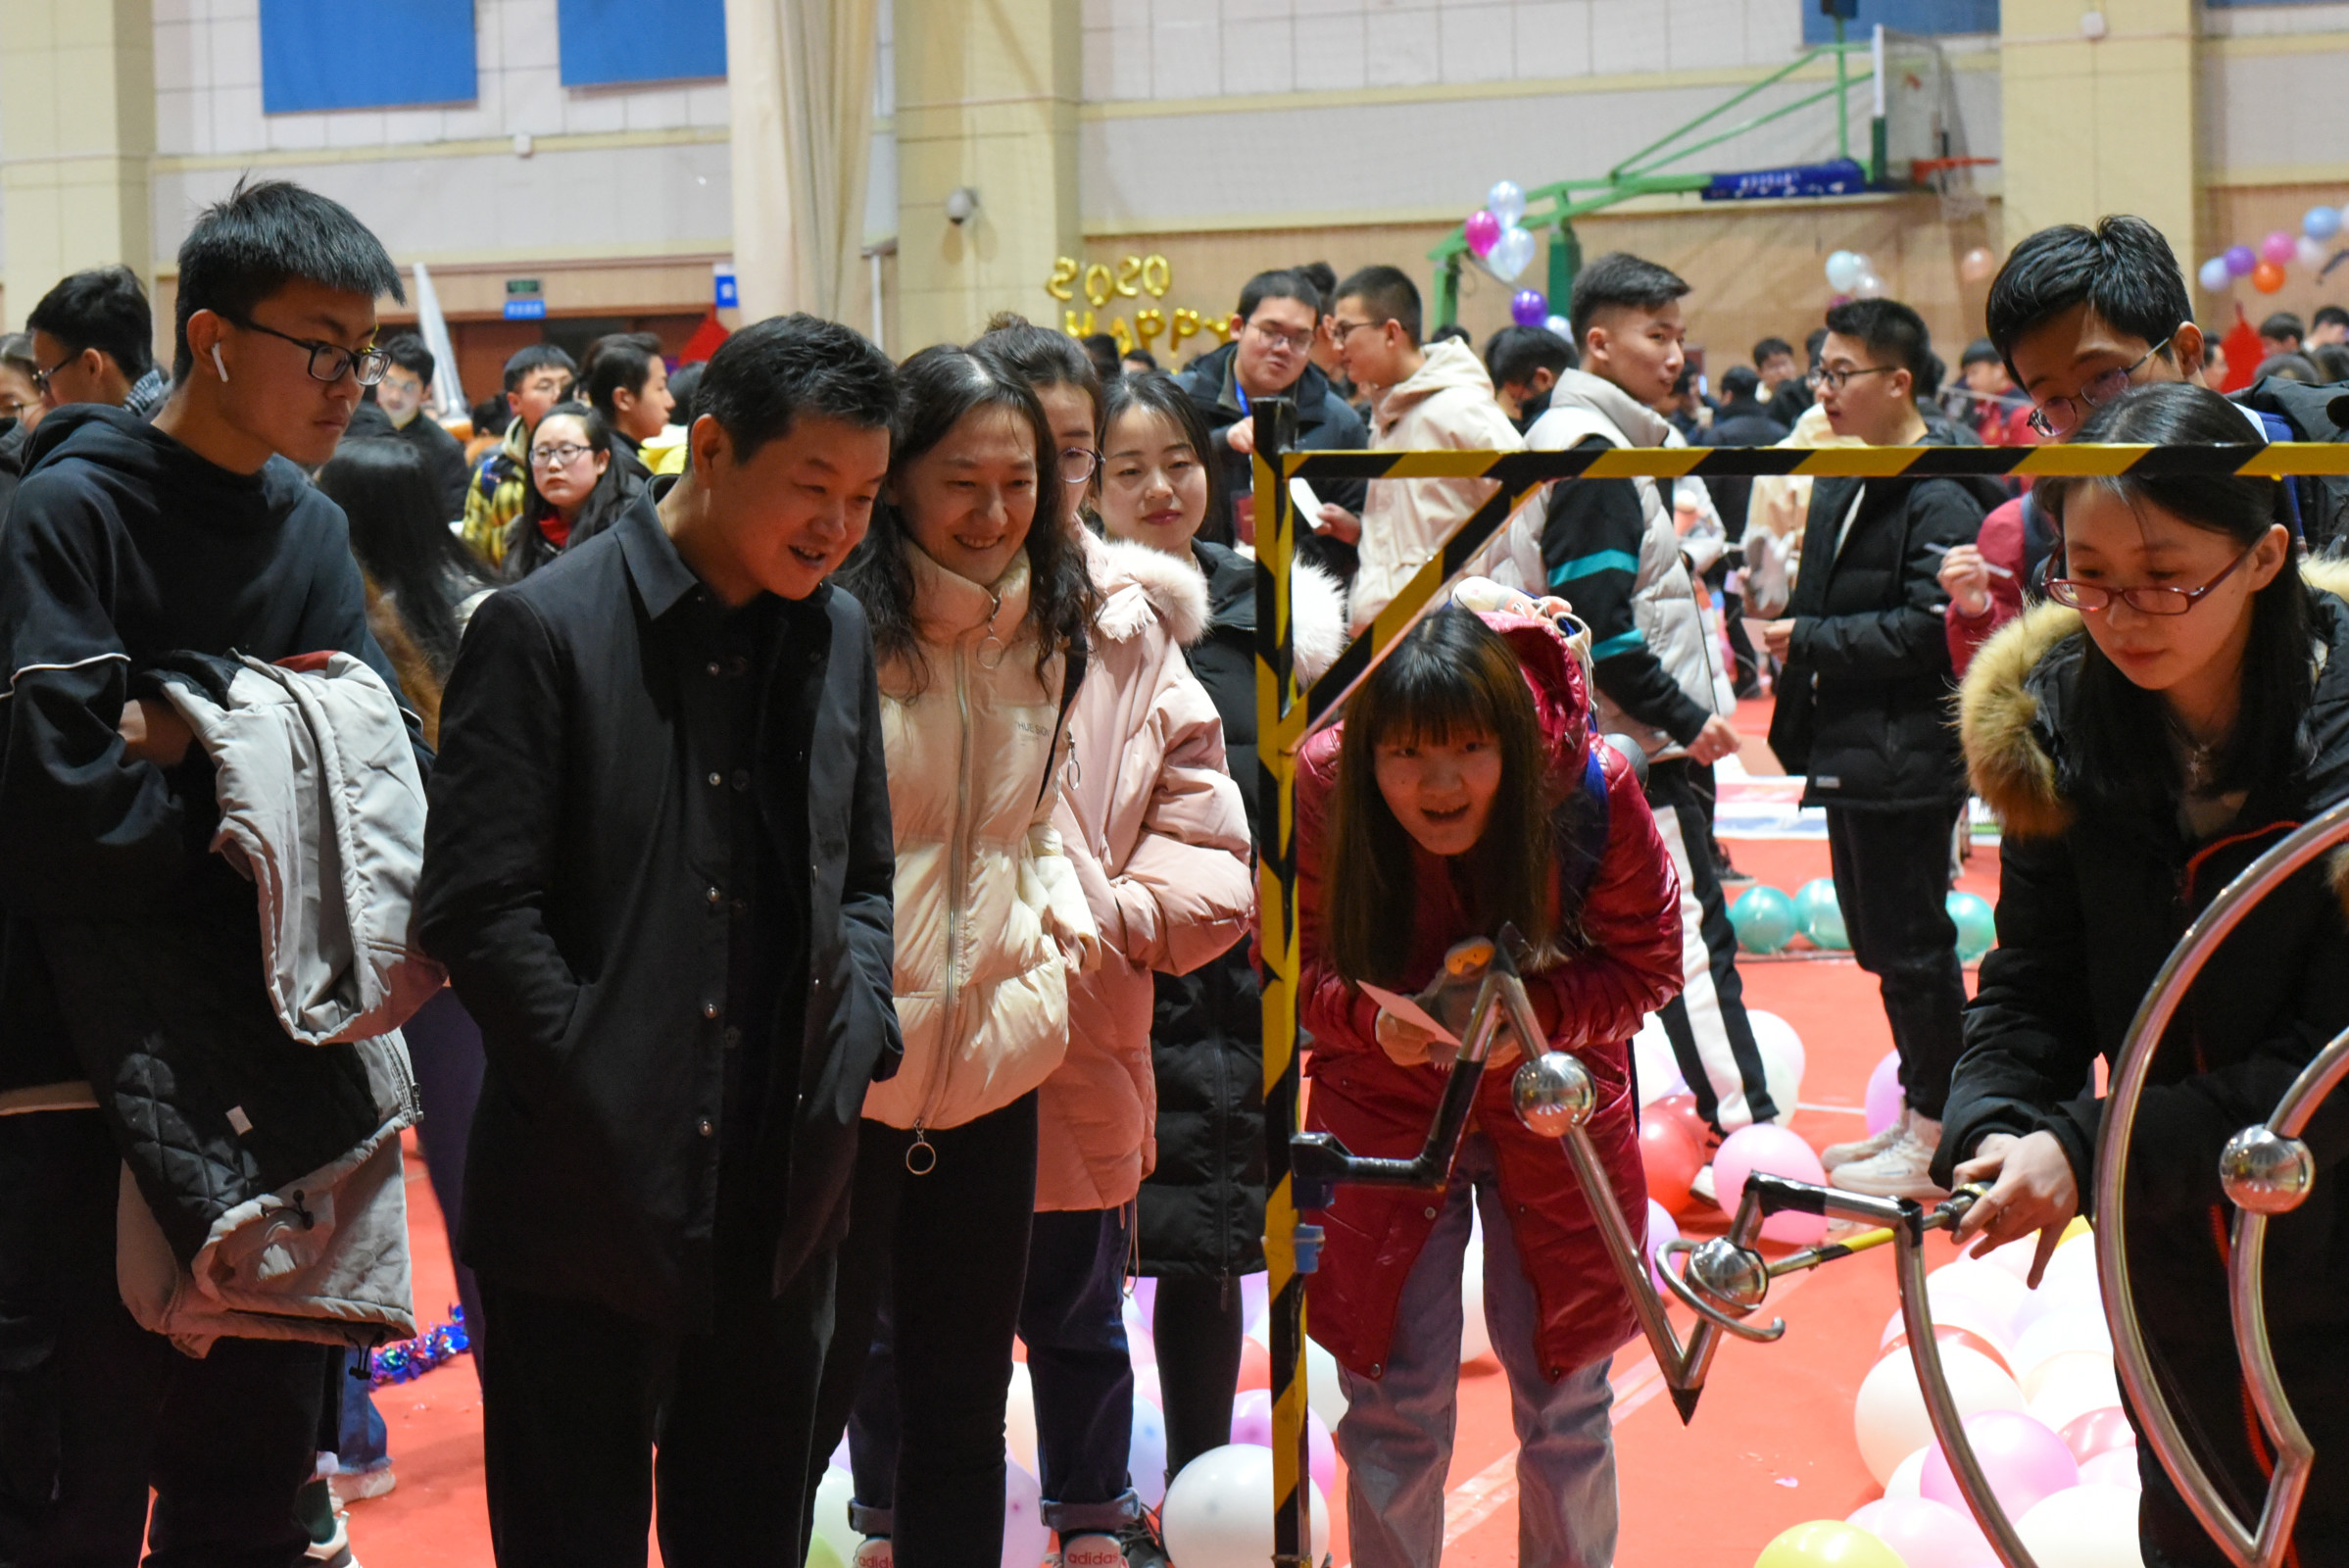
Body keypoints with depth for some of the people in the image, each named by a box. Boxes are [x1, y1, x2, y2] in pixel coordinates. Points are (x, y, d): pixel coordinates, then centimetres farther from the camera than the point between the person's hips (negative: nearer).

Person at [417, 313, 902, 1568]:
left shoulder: (838, 634, 10)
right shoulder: (545, 630, -9)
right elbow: (477, 907, -12)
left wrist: (855, 1042, 1)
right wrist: (606, 1103, -15)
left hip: (781, 1201, 5)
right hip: (588, 1198, -5)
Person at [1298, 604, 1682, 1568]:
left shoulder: (1592, 788, -23)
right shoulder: (1319, 792, -22)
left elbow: (1645, 965, -10)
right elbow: (1295, 961, -8)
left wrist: (1531, 1014, -28)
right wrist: (1372, 1017, -29)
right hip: (1384, 1107, 0)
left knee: (1564, 1399, 12)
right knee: (1393, 1411, 5)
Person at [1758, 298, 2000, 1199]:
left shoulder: (1941, 497, -15)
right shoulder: (1842, 485, 14)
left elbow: (1926, 629, -21)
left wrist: (1810, 640, -15)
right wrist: (1790, 631, 4)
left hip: (1908, 759, -9)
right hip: (1851, 751, 9)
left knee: (1913, 944, -3)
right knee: (1878, 940, 15)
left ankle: (1935, 1142, 7)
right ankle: (1917, 1116, 26)